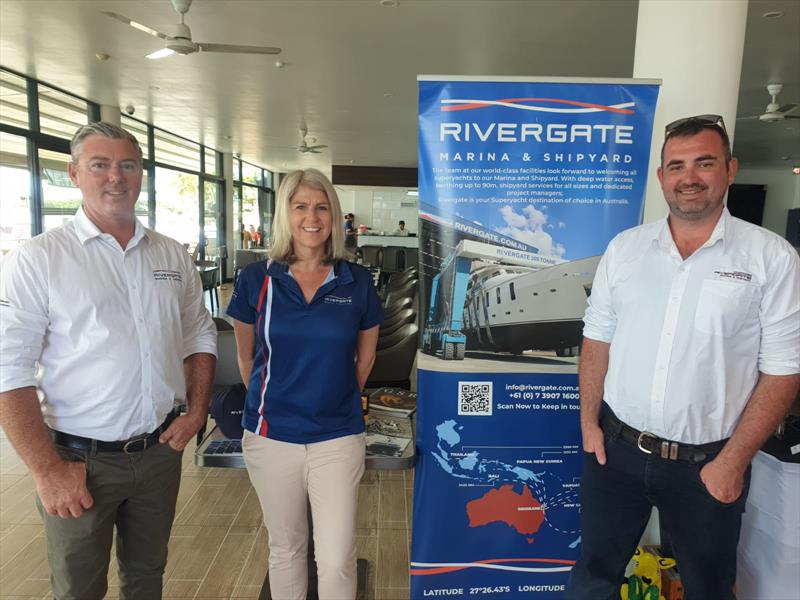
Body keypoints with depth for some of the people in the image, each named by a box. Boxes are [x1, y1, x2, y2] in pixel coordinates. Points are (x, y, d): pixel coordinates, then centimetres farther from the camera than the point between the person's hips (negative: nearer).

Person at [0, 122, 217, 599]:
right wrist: (47, 469, -15)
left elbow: (199, 336, 11)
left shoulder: (174, 256, 4)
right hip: (80, 460, -3)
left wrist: (197, 411, 0)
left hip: (161, 449, 4)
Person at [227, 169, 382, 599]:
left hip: (338, 437, 0)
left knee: (337, 561, 3)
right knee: (285, 549, 19)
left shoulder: (357, 282, -3)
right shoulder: (256, 280, -4)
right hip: (271, 437, 1)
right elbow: (247, 358, 8)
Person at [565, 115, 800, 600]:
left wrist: (733, 461, -10)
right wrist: (589, 422, 1)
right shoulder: (624, 248, 1)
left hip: (707, 464, -1)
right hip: (617, 449, 2)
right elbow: (598, 339, 5)